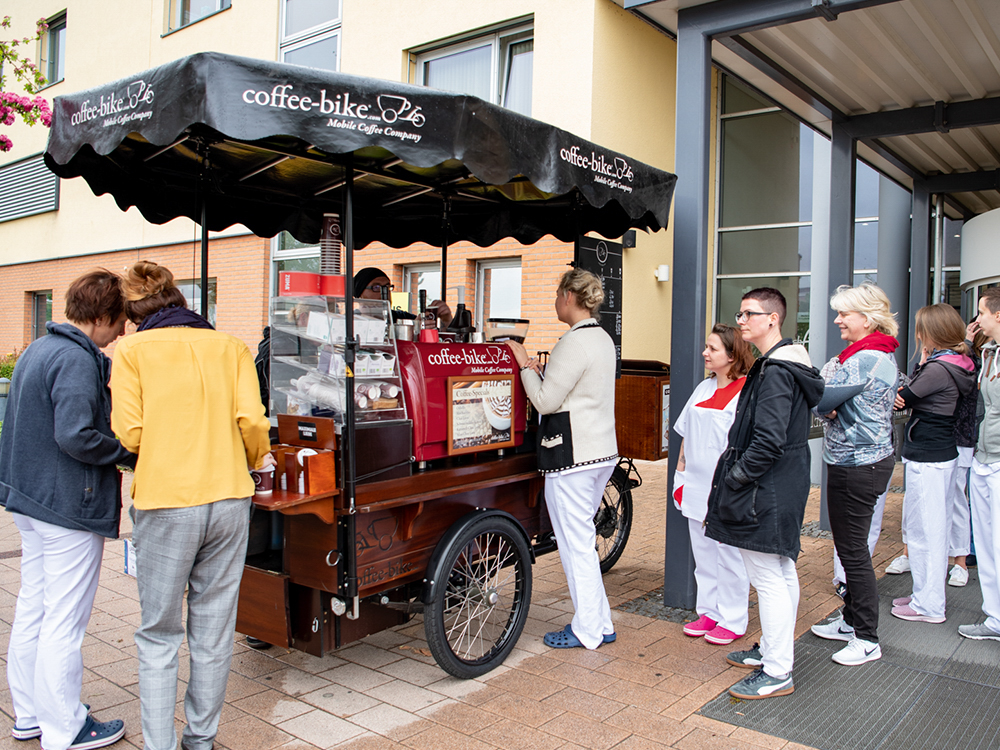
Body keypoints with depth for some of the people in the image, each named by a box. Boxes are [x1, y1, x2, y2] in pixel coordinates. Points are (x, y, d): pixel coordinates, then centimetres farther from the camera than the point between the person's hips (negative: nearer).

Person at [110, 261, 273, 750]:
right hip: (228, 499, 3)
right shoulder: (231, 347, 7)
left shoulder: (132, 351, 1)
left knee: (158, 635, 11)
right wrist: (256, 462, 15)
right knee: (215, 631, 13)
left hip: (164, 503, -2)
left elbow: (128, 433, -7)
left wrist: (159, 451, 15)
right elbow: (252, 420, -3)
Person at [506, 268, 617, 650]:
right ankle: (600, 624, 27)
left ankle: (587, 631, 14)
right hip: (603, 451, 10)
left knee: (575, 543, 2)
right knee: (582, 539, 19)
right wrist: (540, 370, 10)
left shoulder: (574, 343, -18)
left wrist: (525, 364, -6)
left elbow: (546, 401, -17)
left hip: (572, 457, -10)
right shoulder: (603, 338, 13)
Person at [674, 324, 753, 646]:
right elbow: (687, 432, 18)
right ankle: (708, 611, 27)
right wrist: (680, 470, 16)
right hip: (697, 486, 8)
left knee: (729, 553, 2)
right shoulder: (704, 387, 12)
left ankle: (732, 620, 15)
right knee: (702, 551, 14)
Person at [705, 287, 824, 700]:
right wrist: (735, 475, 14)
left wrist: (733, 479, -15)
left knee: (768, 579, -2)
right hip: (783, 489, 11)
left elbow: (768, 441, -26)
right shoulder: (789, 366, 13)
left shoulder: (775, 372, -20)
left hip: (766, 495, -11)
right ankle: (773, 649, 34)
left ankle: (777, 673, 8)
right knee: (782, 573, 19)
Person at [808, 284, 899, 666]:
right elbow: (831, 404, 13)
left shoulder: (867, 360, -20)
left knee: (853, 549, -2)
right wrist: (829, 403, -8)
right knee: (850, 546, 18)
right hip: (853, 462, 11)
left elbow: (823, 399, -21)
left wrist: (826, 374, -3)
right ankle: (850, 620, 31)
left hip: (858, 466, -11)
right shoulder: (878, 355, 14)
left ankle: (867, 639, 10)